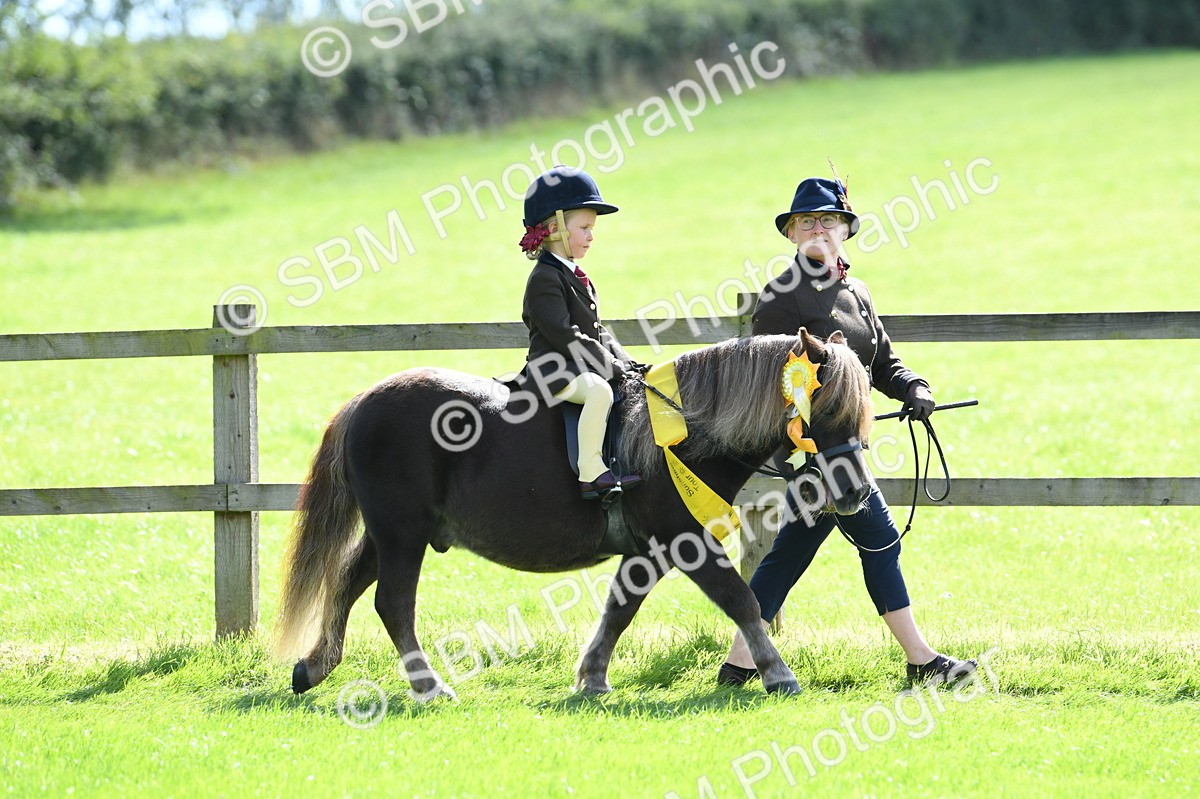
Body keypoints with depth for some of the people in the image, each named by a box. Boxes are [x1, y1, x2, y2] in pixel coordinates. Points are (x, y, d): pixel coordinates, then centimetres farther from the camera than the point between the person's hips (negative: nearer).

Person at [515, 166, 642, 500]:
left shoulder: (576, 277, 20)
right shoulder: (545, 279, -12)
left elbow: (596, 331, 23)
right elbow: (565, 337, -19)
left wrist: (624, 360, 8)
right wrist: (612, 366, -19)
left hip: (585, 368, 10)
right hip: (554, 372, -10)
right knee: (600, 390, -35)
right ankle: (591, 475, -38)